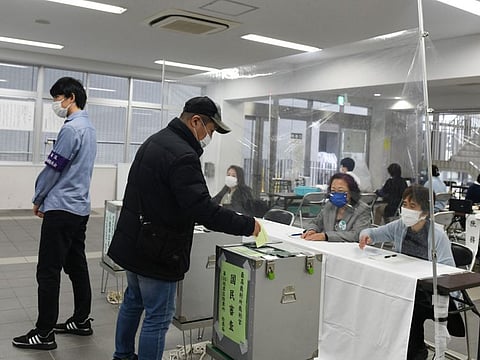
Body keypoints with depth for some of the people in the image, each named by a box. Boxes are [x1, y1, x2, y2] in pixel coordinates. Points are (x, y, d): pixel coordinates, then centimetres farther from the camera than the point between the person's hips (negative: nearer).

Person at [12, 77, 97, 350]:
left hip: (61, 208, -9)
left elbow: (53, 168, -13)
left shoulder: (72, 128, -16)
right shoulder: (89, 128, 14)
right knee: (77, 266, 14)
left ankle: (45, 333, 4)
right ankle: (82, 320, 22)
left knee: (49, 272, -3)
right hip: (81, 207, 9)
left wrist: (38, 199, 3)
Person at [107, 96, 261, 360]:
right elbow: (203, 210, -29)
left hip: (133, 243, 11)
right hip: (156, 251, -10)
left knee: (133, 302, 25)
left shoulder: (156, 140, 8)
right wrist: (247, 225, -19)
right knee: (158, 317, 3)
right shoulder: (182, 155, -25)